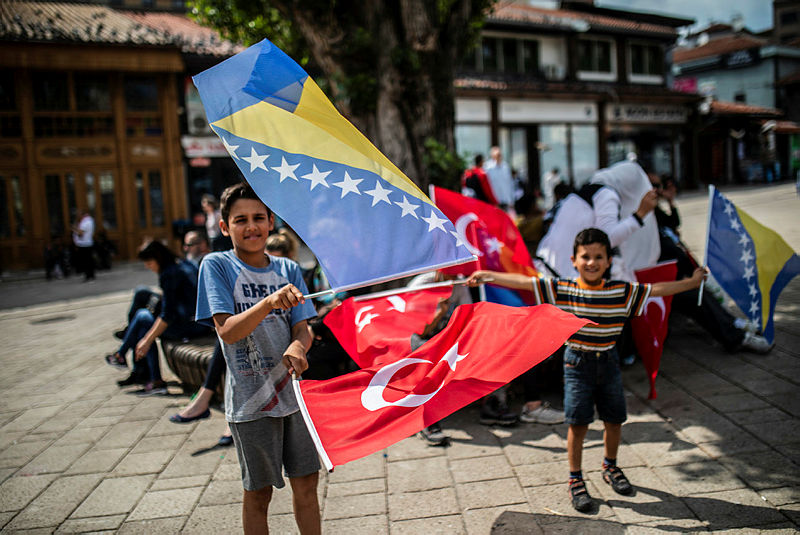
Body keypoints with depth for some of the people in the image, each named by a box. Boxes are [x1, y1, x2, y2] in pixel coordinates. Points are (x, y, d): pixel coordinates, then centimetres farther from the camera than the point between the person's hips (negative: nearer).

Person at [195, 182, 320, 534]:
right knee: (258, 491, 10)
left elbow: (303, 329, 0)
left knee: (306, 481, 11)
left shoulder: (287, 270, 4)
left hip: (293, 389, 3)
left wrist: (297, 348, -24)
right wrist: (268, 303, -34)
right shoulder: (216, 266, -7)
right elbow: (227, 332, -17)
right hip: (250, 399, -3)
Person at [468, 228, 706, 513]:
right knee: (578, 423, 1)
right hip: (577, 363, -3)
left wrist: (692, 282, 7)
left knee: (614, 419, 13)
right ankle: (575, 480, 18)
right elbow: (523, 281, -14)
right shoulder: (562, 289, -11)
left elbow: (657, 289, 3)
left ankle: (610, 467, 40)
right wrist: (487, 275, -18)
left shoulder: (622, 291, -4)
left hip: (609, 361, 3)